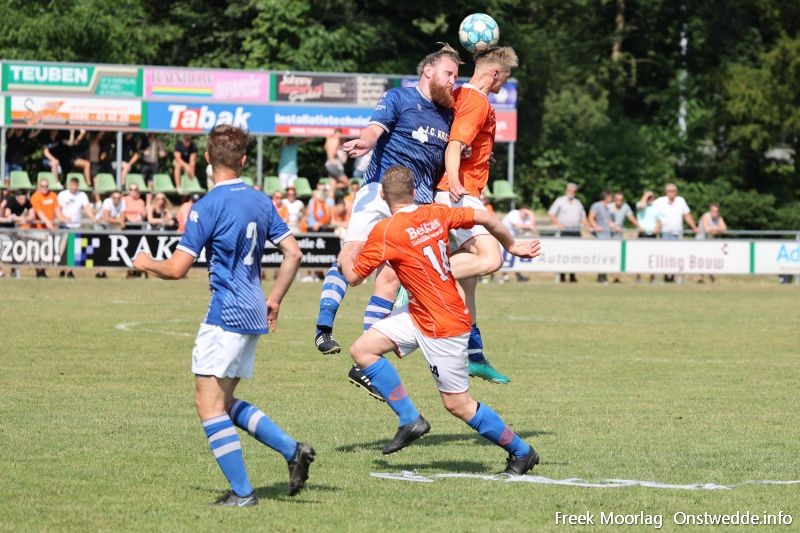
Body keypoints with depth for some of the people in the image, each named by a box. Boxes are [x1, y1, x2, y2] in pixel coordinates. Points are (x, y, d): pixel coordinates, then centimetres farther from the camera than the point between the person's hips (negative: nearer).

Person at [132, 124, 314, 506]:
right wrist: (274, 300, 20)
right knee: (225, 403, 17)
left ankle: (242, 492, -7)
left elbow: (176, 269, -13)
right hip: (254, 315, 8)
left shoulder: (207, 207, -13)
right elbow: (293, 253, 10)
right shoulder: (261, 202, 9)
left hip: (227, 314, -8)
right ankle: (293, 450, 7)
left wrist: (146, 263, 7)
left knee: (209, 403, -4)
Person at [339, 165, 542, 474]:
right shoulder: (435, 214, -1)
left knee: (458, 405, 2)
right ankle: (410, 420, 7)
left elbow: (353, 277, -11)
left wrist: (346, 257, 12)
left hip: (444, 328, -9)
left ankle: (521, 452, 16)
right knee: (362, 350, 4)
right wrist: (512, 246, 16)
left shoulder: (385, 231, -19)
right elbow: (485, 218, 0)